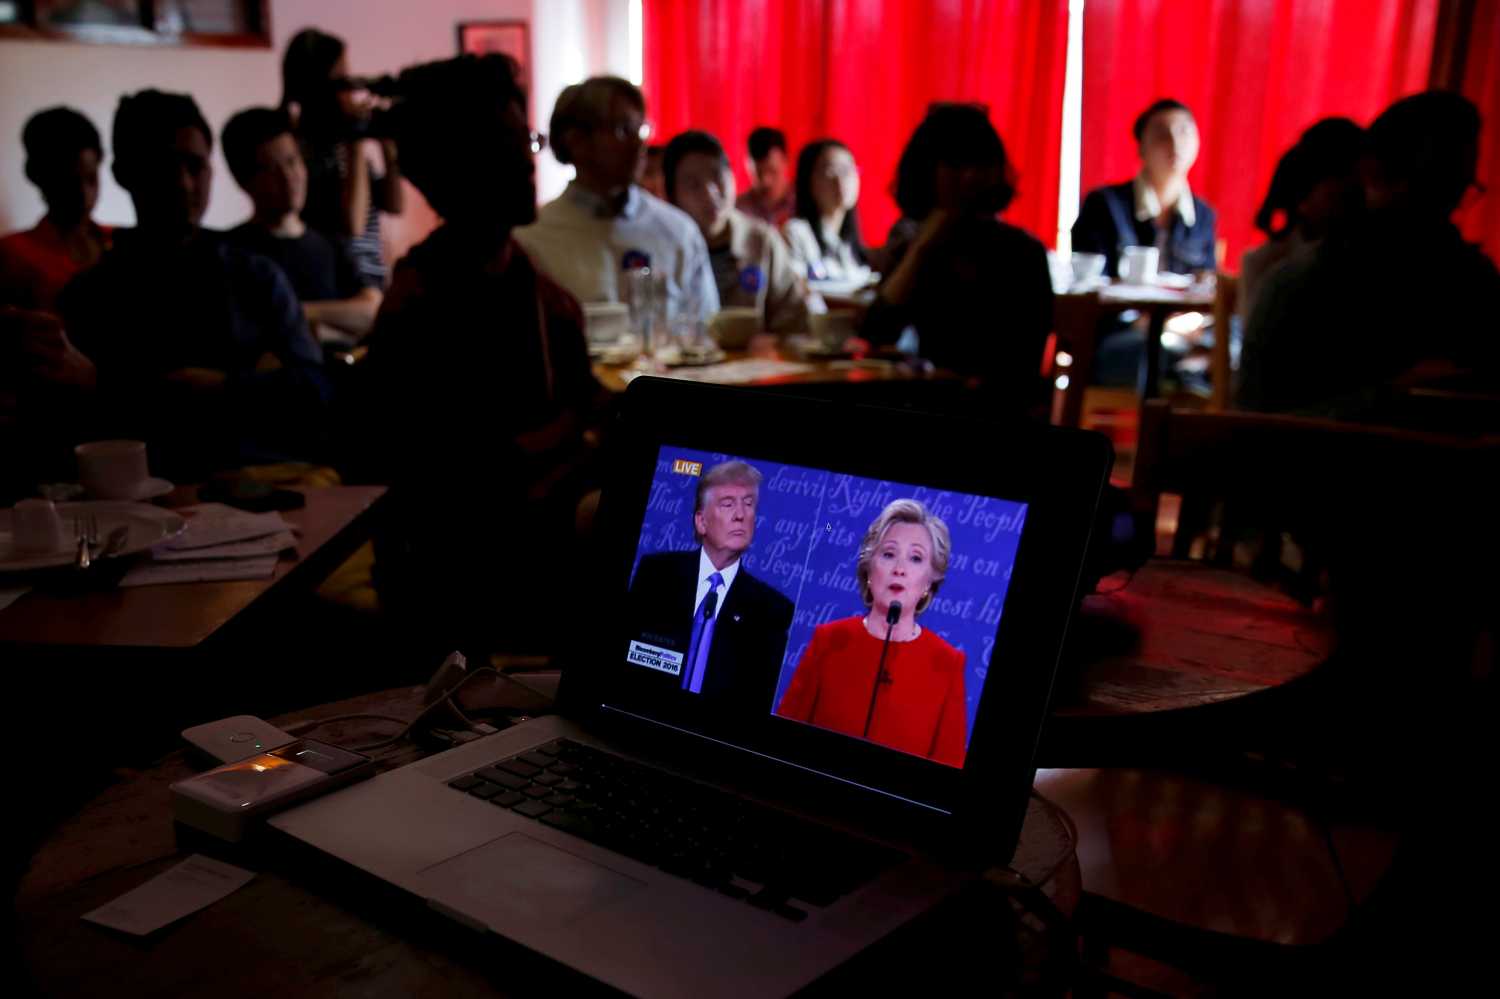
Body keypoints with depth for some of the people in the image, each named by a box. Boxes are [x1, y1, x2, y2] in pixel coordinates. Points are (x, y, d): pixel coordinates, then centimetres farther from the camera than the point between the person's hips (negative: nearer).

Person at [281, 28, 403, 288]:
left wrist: (387, 141, -1)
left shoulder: (343, 140, 6)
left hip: (373, 279, 7)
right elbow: (351, 226, -21)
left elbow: (393, 206, 8)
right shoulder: (298, 146, -13)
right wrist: (358, 140, -19)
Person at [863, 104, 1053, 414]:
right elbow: (876, 335, -5)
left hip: (1001, 411, -3)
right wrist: (922, 249, -8)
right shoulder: (910, 242, 9)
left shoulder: (1022, 252, -2)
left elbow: (1023, 368, -5)